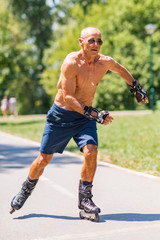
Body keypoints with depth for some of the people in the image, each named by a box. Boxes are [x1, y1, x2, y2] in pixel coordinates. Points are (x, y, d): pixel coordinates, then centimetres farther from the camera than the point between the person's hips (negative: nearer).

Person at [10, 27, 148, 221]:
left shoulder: (105, 62, -6)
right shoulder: (71, 63, -22)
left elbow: (121, 70, 18)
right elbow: (68, 97, -23)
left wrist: (136, 89, 27)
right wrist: (94, 114, -30)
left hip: (85, 117, 3)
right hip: (60, 115, -3)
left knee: (91, 152, -20)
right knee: (44, 158, 4)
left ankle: (85, 199, -3)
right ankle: (26, 190, 31)